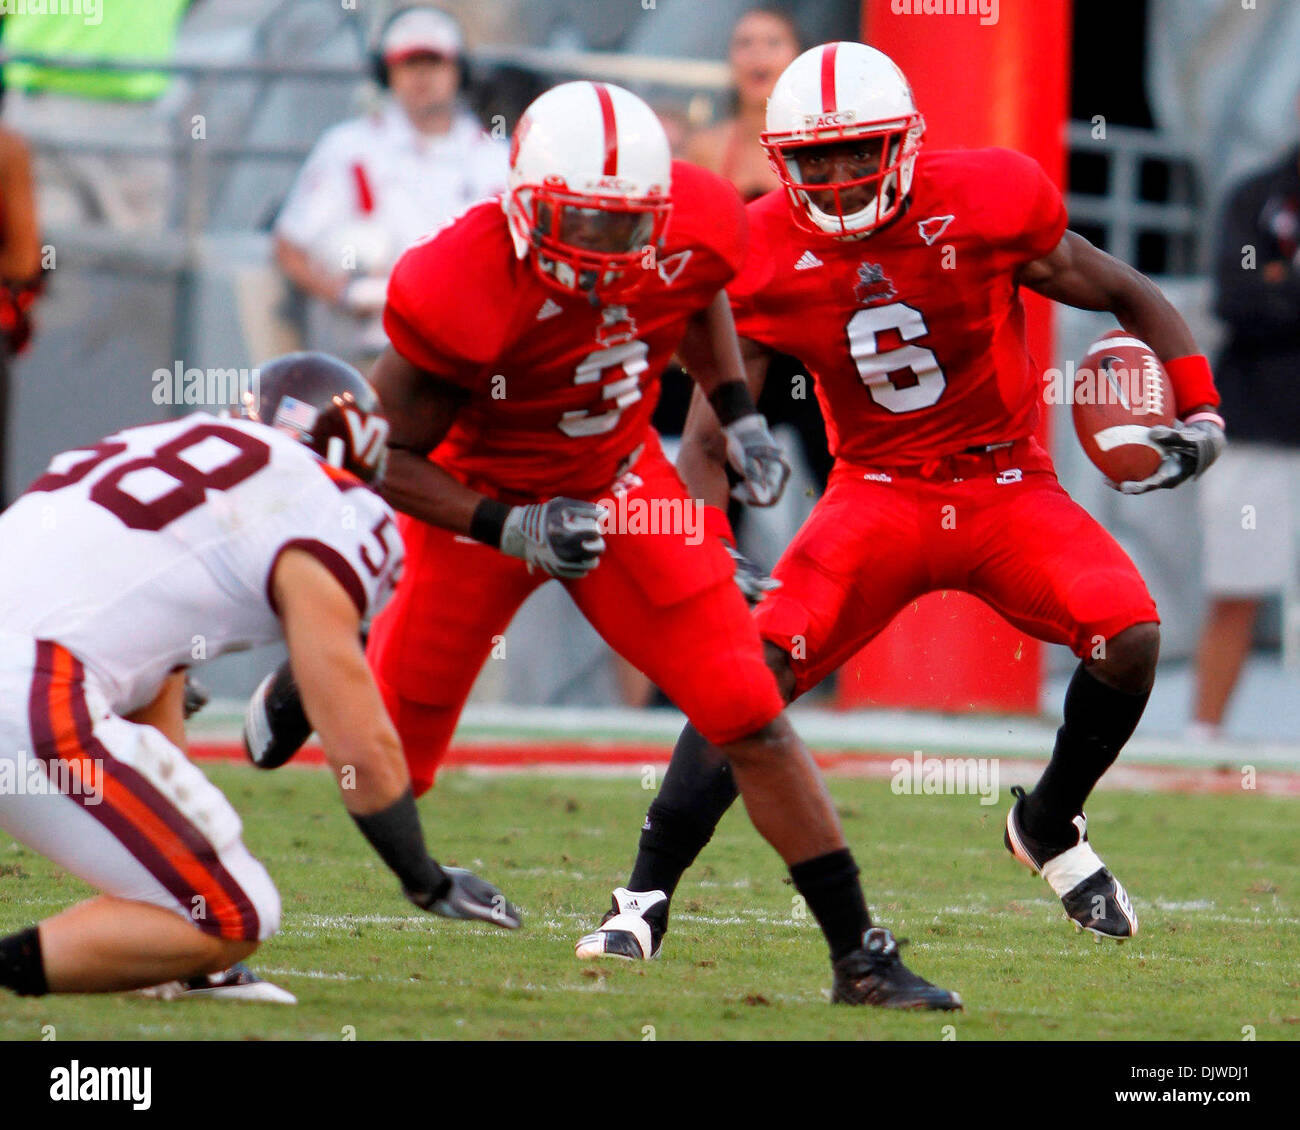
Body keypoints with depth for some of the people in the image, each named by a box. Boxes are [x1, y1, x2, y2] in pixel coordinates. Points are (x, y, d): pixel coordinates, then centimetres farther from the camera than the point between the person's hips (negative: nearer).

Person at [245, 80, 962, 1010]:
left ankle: (860, 956, 0)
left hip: (619, 481, 3)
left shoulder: (695, 226, -20)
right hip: (482, 502, -3)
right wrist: (510, 533, -30)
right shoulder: (464, 293, -34)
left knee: (752, 721, -8)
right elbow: (386, 455, -21)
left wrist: (739, 419, -1)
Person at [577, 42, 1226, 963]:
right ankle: (646, 901, -12)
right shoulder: (764, 258, -11)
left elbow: (1133, 301, 0)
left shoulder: (986, 205, -15)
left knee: (1131, 638, -22)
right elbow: (710, 444, -4)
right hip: (878, 496, 0)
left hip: (1008, 485, 0)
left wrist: (1199, 417, -8)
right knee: (750, 671, -21)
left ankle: (1050, 828, 7)